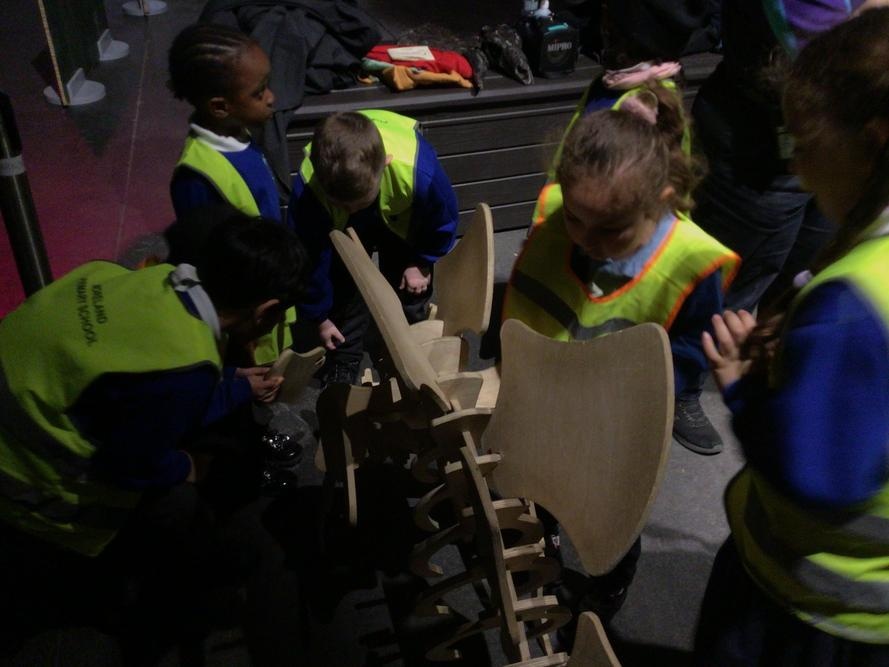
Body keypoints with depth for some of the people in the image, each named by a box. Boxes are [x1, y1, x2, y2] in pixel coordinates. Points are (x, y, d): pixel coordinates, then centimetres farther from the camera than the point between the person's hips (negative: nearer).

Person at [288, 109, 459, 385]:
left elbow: (444, 219, -19)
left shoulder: (420, 171, -46)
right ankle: (344, 359, 20)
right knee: (343, 287, -5)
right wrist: (318, 316, -11)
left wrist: (422, 263, -7)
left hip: (403, 222, 0)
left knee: (410, 290, 4)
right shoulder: (308, 187, -42)